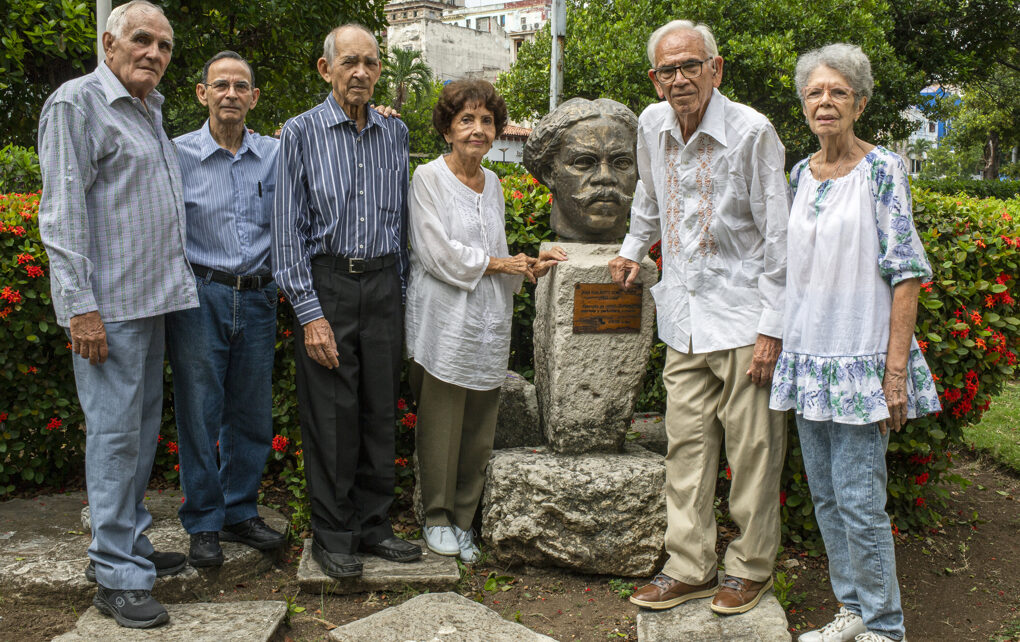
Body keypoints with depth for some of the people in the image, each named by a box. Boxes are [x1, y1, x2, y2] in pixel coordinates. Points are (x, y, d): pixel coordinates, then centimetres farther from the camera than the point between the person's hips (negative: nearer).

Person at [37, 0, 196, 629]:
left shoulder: (151, 109, 18)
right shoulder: (78, 102, -8)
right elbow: (63, 211, -14)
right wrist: (80, 305, -20)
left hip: (153, 297, 9)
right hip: (108, 304, -9)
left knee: (143, 426, 14)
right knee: (116, 430, -6)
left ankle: (130, 544, 27)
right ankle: (117, 576, 2)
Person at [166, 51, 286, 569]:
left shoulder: (274, 154, 7)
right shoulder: (177, 155, -2)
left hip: (257, 296, 3)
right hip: (200, 295, -3)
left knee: (252, 413, 10)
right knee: (199, 413, 1)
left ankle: (241, 513, 26)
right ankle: (203, 525, 16)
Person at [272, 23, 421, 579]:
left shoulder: (395, 133, 10)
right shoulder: (301, 133, -2)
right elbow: (288, 231, -5)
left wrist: (403, 293, 10)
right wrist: (309, 313, -11)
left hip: (382, 283, 4)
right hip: (325, 283, -3)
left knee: (381, 409, 8)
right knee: (330, 413, 0)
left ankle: (373, 523, 21)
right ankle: (331, 534, 14)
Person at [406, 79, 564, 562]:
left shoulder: (492, 183, 16)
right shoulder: (428, 178, -3)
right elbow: (439, 254, -12)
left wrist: (530, 266, 2)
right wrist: (497, 263, -6)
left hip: (488, 323, 6)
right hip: (445, 323, -6)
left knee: (478, 431, 8)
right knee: (441, 426, 0)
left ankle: (463, 521, 20)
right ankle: (437, 518, 18)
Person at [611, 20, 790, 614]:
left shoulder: (752, 131, -13)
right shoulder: (653, 125, 4)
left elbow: (778, 236, -11)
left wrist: (772, 327, -14)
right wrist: (634, 249, 31)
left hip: (742, 315, -5)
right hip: (684, 316, 5)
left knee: (753, 449, 3)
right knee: (687, 446, 8)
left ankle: (751, 568, 19)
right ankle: (690, 568, 19)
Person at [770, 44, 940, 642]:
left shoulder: (882, 169, -7)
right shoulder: (801, 173, 10)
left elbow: (907, 272, -11)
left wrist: (896, 370, -16)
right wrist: (783, 341, 14)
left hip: (860, 357, -6)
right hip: (808, 353, 6)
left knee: (859, 500, -5)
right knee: (826, 494, 12)